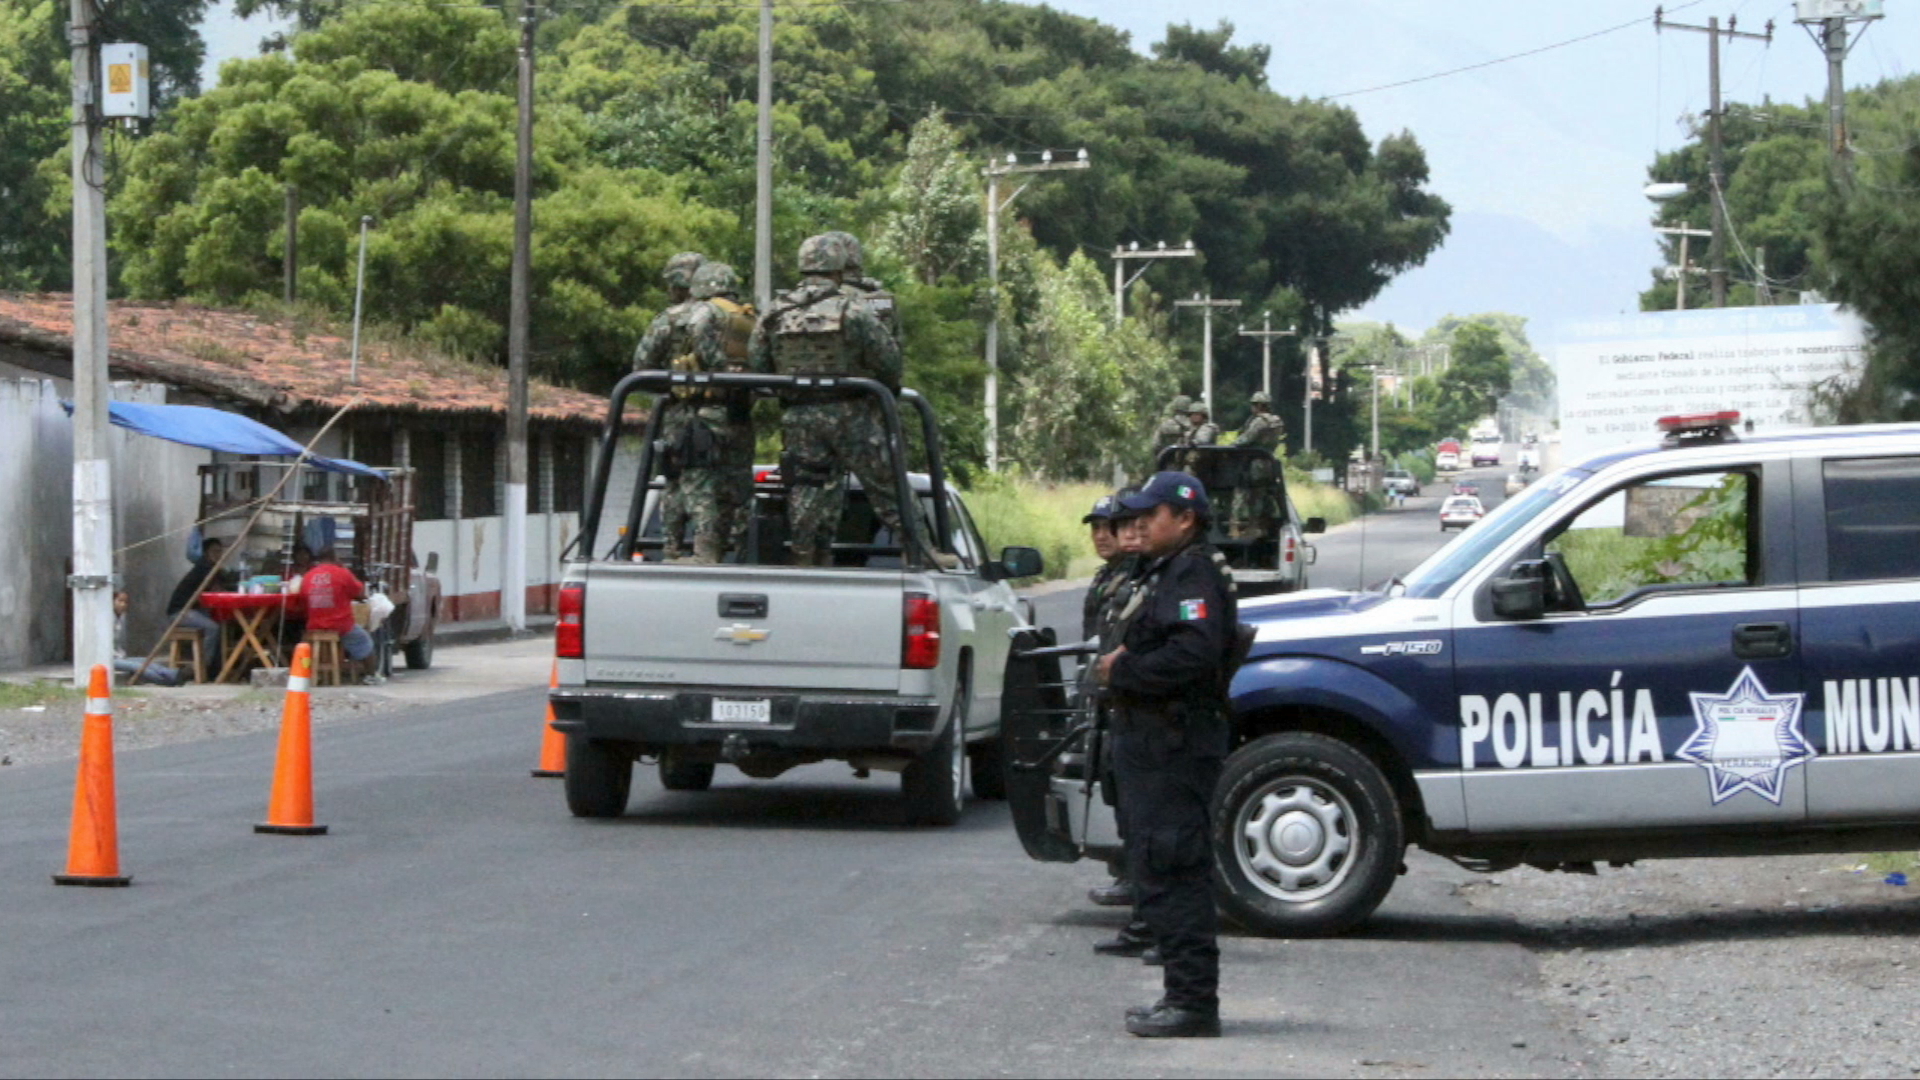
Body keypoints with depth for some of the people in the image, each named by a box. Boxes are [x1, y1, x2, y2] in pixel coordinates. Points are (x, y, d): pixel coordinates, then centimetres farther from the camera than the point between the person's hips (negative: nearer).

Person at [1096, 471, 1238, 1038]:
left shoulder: (1194, 575, -13)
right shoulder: (1163, 573, 21)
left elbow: (1194, 655, -27)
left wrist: (1123, 671, -16)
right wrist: (1121, 662, 5)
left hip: (1176, 749, -11)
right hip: (1150, 744, 11)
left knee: (1174, 874, -11)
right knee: (1158, 870, 13)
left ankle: (1193, 1002, -9)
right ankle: (1185, 997, 19)